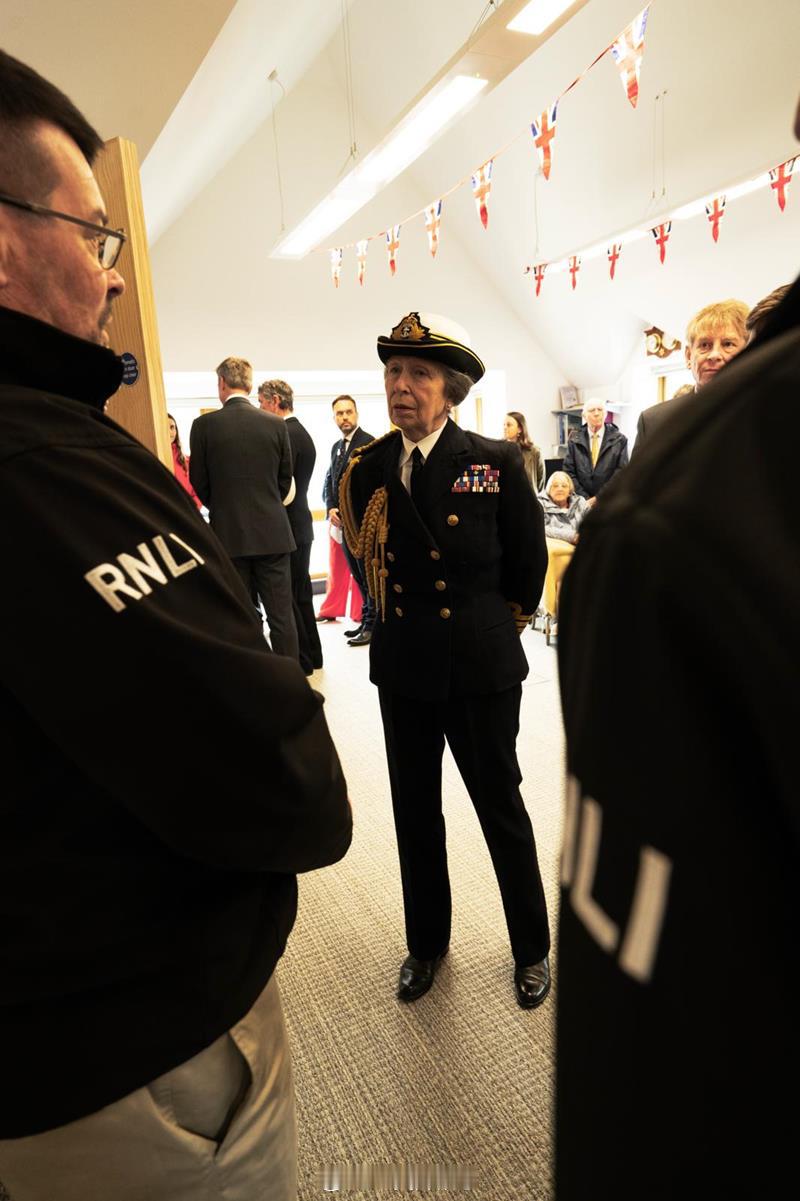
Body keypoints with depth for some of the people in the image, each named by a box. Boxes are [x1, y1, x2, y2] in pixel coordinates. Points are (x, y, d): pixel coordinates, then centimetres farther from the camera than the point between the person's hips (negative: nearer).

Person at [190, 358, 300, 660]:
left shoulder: (204, 425, -5)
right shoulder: (276, 424, -1)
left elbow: (199, 483, 2)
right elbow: (286, 480, 6)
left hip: (228, 533, -1)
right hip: (272, 532, 1)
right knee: (281, 615, 6)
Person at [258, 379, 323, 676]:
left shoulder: (285, 435, -15)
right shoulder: (302, 433, 16)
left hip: (287, 527, -10)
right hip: (301, 525, 10)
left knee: (285, 598, -3)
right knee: (300, 594, 16)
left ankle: (301, 660, 5)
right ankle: (312, 655, 25)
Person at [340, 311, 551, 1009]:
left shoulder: (495, 464, -9)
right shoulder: (369, 470, 0)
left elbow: (530, 562, 0)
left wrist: (498, 624, 9)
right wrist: (399, 619, 7)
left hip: (482, 669, -3)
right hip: (403, 669, 4)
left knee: (501, 808, 11)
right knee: (415, 813, 16)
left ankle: (532, 950, 35)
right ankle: (426, 944, 39)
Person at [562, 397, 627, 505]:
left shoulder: (619, 440, 2)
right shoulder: (574, 442, 8)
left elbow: (621, 472, -4)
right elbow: (569, 472, 3)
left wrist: (597, 498, -11)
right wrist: (585, 499, -9)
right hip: (582, 502, 1)